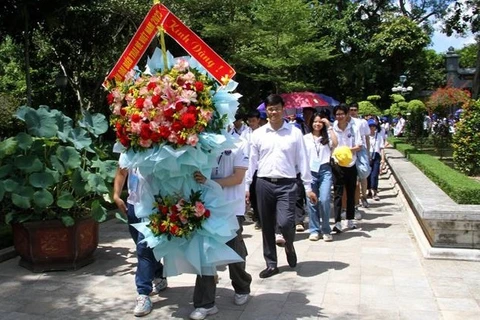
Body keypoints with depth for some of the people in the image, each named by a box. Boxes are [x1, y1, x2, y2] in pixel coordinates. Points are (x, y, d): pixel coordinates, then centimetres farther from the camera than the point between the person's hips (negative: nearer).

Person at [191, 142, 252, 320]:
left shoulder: (239, 144, -4)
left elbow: (238, 178, -11)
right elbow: (200, 172, 13)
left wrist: (210, 182, -22)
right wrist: (199, 180, -10)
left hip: (232, 209, -3)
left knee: (234, 253, 8)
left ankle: (242, 289, 36)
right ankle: (205, 303, 9)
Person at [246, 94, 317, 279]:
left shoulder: (295, 133, 1)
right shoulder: (258, 134, 5)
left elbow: (302, 161, 3)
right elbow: (252, 161, 8)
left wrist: (308, 188, 0)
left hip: (287, 185, -2)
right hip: (264, 184, 2)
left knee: (285, 222, -15)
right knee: (267, 227, 9)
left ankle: (289, 245, 21)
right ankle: (271, 264, 25)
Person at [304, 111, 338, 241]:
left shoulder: (326, 137, 11)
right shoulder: (305, 138, 11)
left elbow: (335, 144, -10)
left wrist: (329, 127, -5)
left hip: (325, 170, -1)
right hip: (310, 171, 1)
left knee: (324, 200, -10)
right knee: (311, 201, 2)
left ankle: (326, 230, 4)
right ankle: (314, 230, 12)